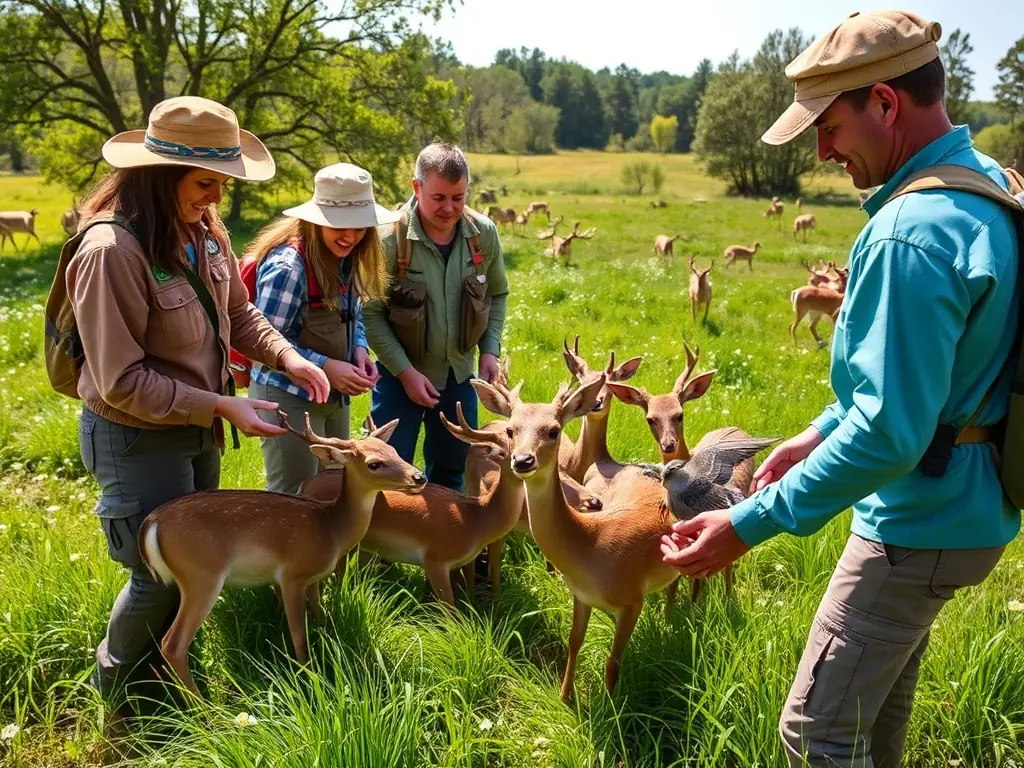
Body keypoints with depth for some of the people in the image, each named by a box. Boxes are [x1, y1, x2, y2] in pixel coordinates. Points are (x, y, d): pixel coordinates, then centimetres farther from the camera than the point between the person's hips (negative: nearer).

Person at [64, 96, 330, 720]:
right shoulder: (111, 251, -28)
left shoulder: (204, 232, -5)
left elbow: (239, 313, 7)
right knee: (160, 574, 8)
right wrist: (223, 407, -27)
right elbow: (123, 383, -27)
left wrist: (288, 357, -11)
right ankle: (120, 689, 38)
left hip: (197, 428, 8)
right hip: (138, 438, -7)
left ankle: (164, 668, 47)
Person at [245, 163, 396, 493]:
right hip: (288, 397, -8)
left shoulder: (346, 259, 2)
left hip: (334, 396, 8)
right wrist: (326, 367, -26)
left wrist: (359, 349, -7)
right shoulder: (287, 266, -23)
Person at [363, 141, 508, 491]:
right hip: (400, 374, -4)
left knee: (451, 473, 18)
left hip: (459, 374, 4)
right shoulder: (391, 238, -21)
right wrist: (405, 371, -18)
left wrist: (490, 349, -3)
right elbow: (370, 314, -15)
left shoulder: (484, 233, -7)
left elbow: (497, 294, 8)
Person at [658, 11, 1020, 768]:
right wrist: (820, 432, 14)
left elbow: (888, 432, -30)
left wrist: (752, 522, -24)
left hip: (919, 522, -10)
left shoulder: (912, 235, -28)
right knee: (881, 696, 26)